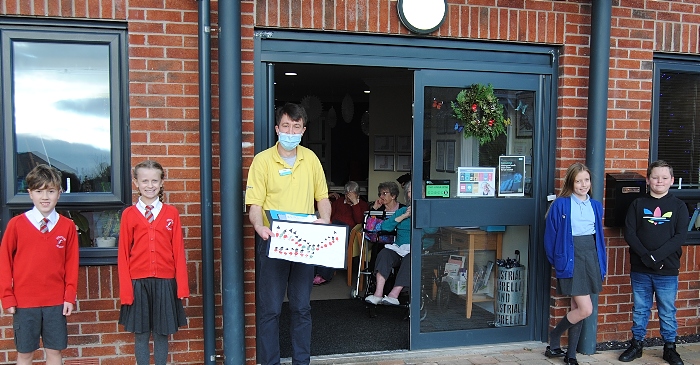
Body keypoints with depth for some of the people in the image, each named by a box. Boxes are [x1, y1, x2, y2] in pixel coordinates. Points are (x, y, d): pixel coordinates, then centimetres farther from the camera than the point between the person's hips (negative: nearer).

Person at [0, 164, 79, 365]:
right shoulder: (16, 224, -4)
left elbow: (71, 264, 2)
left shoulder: (67, 226, -1)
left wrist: (69, 296, -1)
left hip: (56, 301, 1)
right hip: (24, 301, -1)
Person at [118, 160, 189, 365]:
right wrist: (125, 289, -4)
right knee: (141, 334, 9)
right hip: (138, 283, 0)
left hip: (165, 282, 0)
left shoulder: (171, 213, 2)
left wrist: (182, 286, -2)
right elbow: (123, 254, 1)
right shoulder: (129, 214, 0)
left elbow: (178, 251, 2)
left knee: (162, 334, 9)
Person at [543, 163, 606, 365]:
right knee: (585, 309, -9)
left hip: (591, 257, 5)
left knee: (577, 308, 11)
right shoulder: (560, 204, -8)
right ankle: (554, 336, 16)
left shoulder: (596, 206, 9)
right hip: (571, 259, -5)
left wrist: (602, 264, 12)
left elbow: (599, 237, 15)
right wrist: (556, 261, -3)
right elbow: (551, 235, -4)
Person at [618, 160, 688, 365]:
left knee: (667, 312, 9)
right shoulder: (638, 204, 3)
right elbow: (629, 233, -3)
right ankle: (636, 345, 23)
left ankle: (670, 348, 25)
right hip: (640, 270, 1)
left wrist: (656, 256, -17)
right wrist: (645, 256, -15)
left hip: (667, 270, -1)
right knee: (640, 310, 11)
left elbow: (680, 236, -7)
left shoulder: (678, 206, 2)